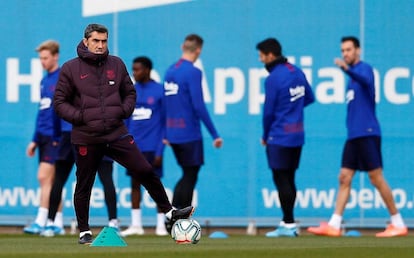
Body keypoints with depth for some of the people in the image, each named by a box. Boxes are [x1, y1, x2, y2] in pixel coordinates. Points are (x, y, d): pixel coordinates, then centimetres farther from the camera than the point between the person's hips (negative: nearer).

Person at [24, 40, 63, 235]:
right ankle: (58, 222, 14)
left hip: (55, 136, -8)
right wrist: (35, 140, 19)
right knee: (50, 180, 9)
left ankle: (40, 222, -14)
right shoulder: (44, 81, 16)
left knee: (44, 177, -13)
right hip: (43, 136, 8)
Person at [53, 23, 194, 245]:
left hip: (116, 134, 2)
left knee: (146, 172, -4)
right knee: (84, 186, 7)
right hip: (86, 138, -2)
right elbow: (60, 102, 0)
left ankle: (169, 212, 8)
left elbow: (130, 93, 18)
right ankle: (84, 232, 20)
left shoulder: (116, 64, 7)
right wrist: (79, 117, -13)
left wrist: (124, 111, -1)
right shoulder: (71, 68, -3)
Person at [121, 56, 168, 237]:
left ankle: (161, 225, 5)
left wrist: (160, 150, -10)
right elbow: (126, 120, 15)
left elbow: (164, 122, -5)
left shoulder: (159, 91, -5)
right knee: (135, 183, 6)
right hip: (134, 147, 5)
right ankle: (135, 225, 12)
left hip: (151, 147, -5)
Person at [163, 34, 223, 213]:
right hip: (189, 134, -7)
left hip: (173, 133, 7)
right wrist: (215, 135, -15)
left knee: (188, 176, 18)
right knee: (190, 177, 2)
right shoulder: (193, 72, -14)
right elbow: (199, 106, -19)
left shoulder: (170, 71, 9)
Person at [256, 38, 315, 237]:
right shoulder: (297, 72, 9)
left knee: (281, 180, -4)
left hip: (279, 138, -8)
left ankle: (289, 224, -5)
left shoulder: (273, 78, -15)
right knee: (289, 179, 13)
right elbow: (310, 98, 18)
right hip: (297, 136, 8)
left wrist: (265, 136, 2)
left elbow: (268, 111, -11)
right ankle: (287, 222, 18)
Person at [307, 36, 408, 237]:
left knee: (377, 179, -6)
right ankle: (334, 225, 1)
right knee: (344, 179, 3)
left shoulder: (364, 68, -6)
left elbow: (366, 81, -31)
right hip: (353, 135, 9)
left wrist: (347, 70, -47)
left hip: (366, 133, -9)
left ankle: (398, 224, 0)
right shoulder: (353, 76, 20)